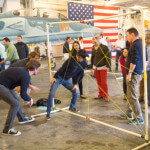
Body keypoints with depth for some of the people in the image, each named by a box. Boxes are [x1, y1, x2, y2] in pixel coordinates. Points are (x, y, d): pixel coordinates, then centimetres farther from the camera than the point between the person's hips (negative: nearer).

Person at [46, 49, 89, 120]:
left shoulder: (82, 65, -4)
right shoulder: (71, 60, -21)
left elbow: (79, 75, 6)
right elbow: (62, 68, -20)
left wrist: (75, 84, 1)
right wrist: (54, 77, -20)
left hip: (67, 80, 6)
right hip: (58, 78, -5)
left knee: (76, 92, 3)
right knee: (51, 94, -16)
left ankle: (72, 107, 27)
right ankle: (48, 112, -4)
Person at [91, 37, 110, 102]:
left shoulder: (104, 47, -7)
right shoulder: (93, 48, 10)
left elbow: (108, 57, -8)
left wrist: (107, 66, -15)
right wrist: (92, 67, 15)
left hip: (102, 67, -5)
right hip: (96, 67, 5)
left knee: (104, 82, -6)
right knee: (98, 82, 6)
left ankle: (105, 96, 2)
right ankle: (100, 94, 16)